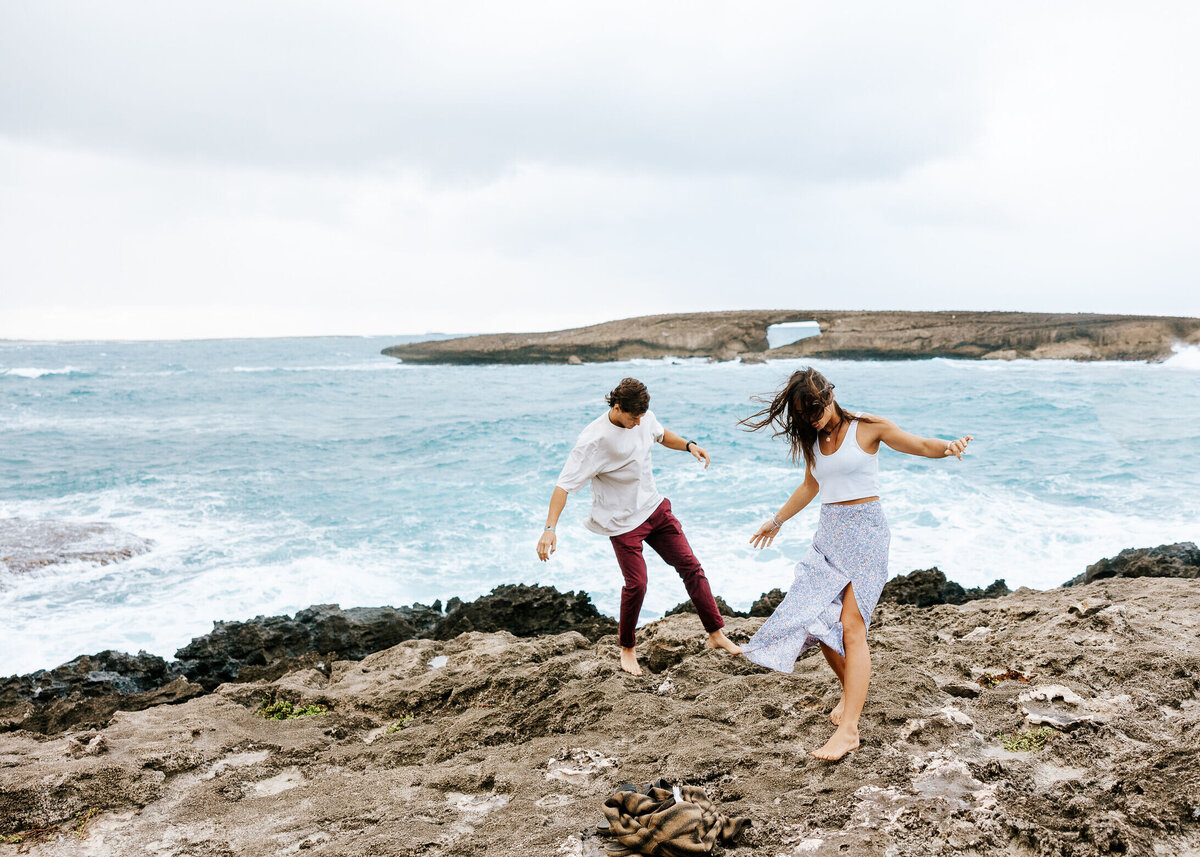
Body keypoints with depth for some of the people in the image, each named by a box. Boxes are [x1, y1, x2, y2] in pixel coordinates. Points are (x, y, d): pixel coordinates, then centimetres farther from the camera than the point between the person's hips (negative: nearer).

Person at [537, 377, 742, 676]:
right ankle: (627, 648, 16)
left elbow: (661, 435, 21)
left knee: (690, 566, 4)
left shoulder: (644, 417, -4)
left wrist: (689, 445, 1)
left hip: (655, 508, 6)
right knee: (636, 584, -10)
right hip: (623, 522, -6)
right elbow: (564, 484, -25)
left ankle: (716, 634, 16)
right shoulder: (594, 439, -24)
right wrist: (549, 528, -34)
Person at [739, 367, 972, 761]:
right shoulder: (813, 439, 12)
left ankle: (848, 729, -15)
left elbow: (921, 445, -5)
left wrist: (950, 447, -28)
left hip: (865, 528, -6)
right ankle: (851, 690, 23)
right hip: (829, 532, 6)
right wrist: (777, 519, 38)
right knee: (818, 620, -2)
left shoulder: (867, 428, -4)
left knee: (851, 626, -14)